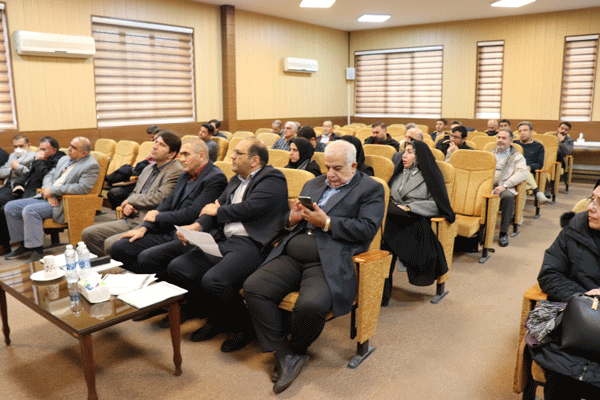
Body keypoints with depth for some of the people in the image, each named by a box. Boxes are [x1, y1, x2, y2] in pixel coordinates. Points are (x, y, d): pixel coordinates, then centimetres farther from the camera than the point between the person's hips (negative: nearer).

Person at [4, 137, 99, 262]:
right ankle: (25, 245, 8)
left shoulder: (91, 166, -9)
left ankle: (37, 250, -18)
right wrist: (48, 192, -5)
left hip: (63, 204, -9)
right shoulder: (64, 159, 19)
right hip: (47, 198, 9)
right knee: (10, 207, 1)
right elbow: (49, 175, 18)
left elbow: (82, 188, -21)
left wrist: (53, 190, -16)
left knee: (30, 210, -28)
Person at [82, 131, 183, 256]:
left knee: (111, 243, -27)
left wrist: (130, 200, -6)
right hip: (130, 220, 9)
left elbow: (159, 199, -21)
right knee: (87, 234, 4)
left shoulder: (176, 172, -11)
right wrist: (126, 205, -1)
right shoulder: (148, 168, 18)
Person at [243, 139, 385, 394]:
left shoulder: (370, 190, 7)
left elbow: (367, 229, -7)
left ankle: (296, 350, 3)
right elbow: (290, 222, 26)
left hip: (329, 263, -6)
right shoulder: (313, 184, 26)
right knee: (253, 287, -17)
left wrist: (326, 222, -12)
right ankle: (285, 355, -6)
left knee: (310, 305, -32)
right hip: (290, 257, 6)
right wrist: (292, 218, 1)